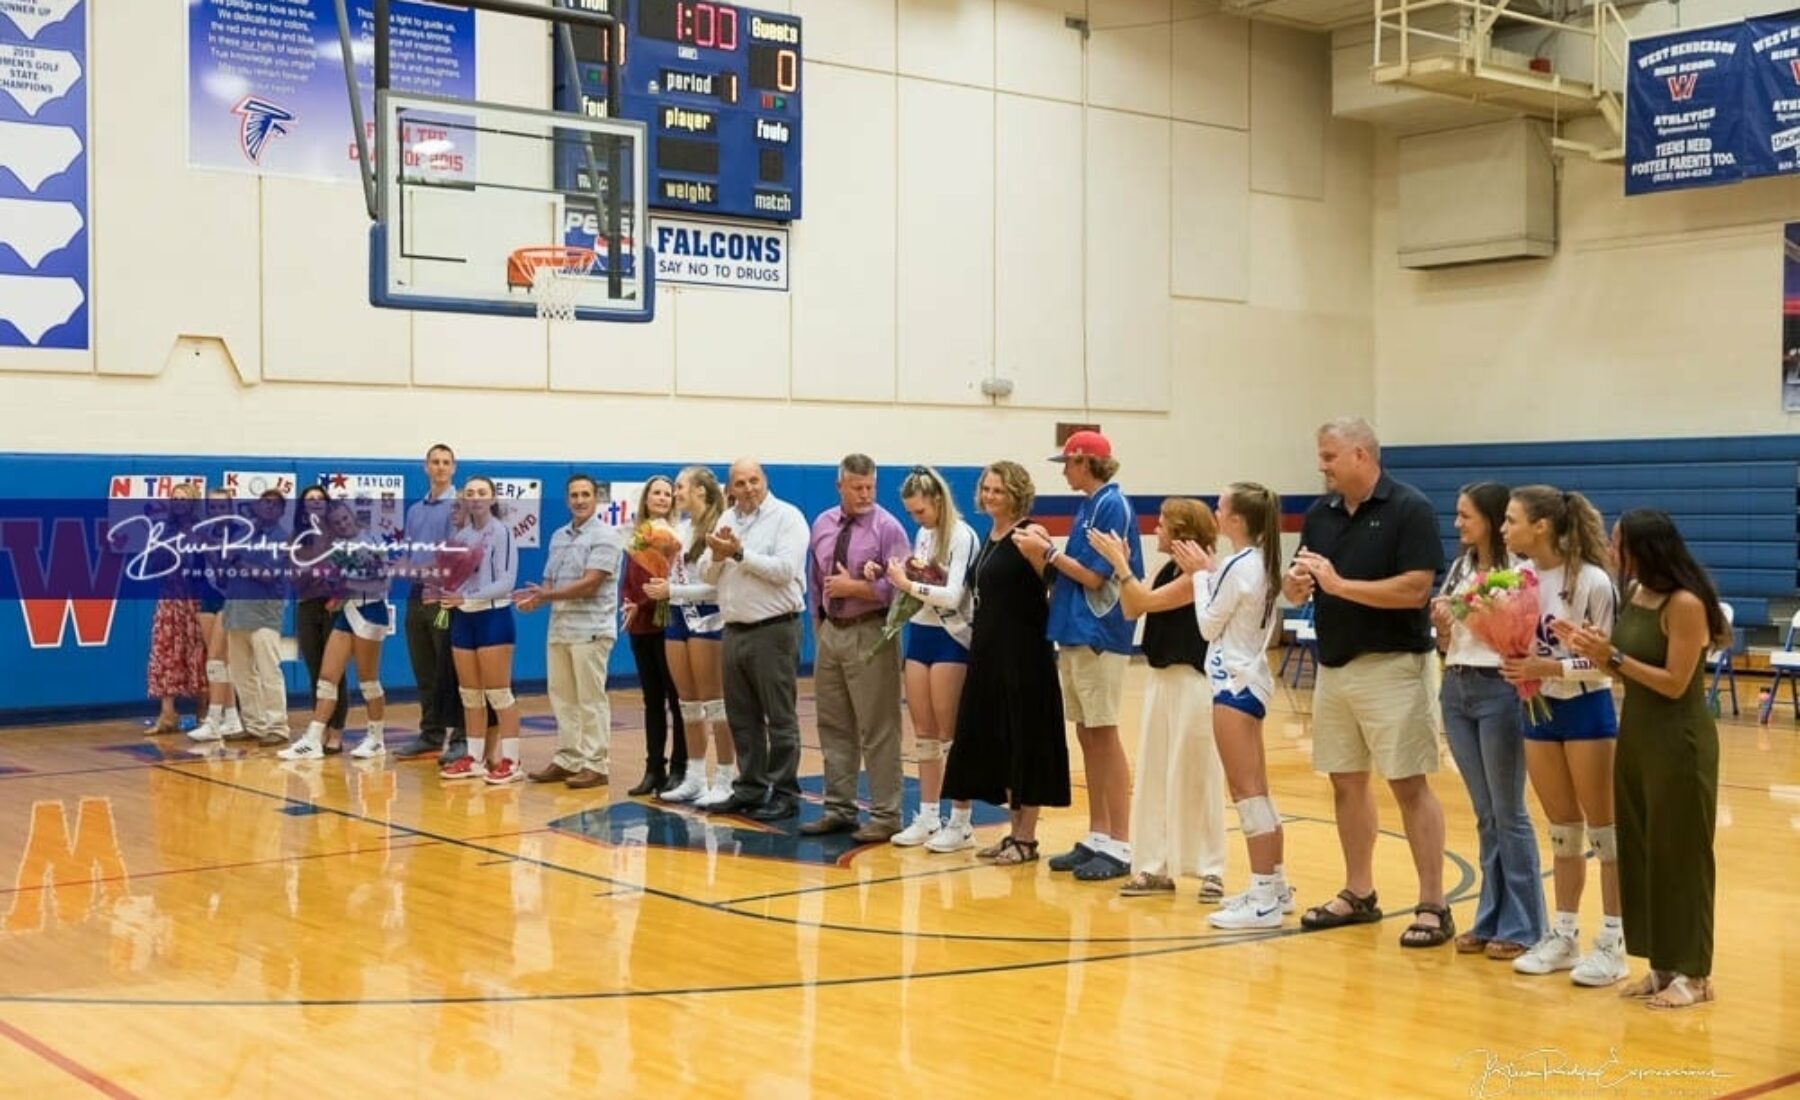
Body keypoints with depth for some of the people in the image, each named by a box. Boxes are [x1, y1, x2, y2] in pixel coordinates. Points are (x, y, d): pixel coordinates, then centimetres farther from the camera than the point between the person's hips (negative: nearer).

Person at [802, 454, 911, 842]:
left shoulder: (887, 528, -9)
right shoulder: (822, 525, 9)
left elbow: (898, 587, -15)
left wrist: (854, 587, -16)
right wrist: (818, 621, 16)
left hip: (870, 634, -6)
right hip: (830, 631, 7)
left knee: (878, 730, -4)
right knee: (834, 726, 13)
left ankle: (885, 816, 3)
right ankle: (839, 808, 24)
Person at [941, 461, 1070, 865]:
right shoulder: (990, 538, 14)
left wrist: (1041, 555, -32)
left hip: (1024, 654, -9)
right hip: (989, 652, 9)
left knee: (1024, 741, -2)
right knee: (995, 742, 12)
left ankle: (1027, 838, 6)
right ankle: (1014, 831, 21)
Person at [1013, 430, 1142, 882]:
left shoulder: (1112, 505, -12)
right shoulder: (1088, 507, 14)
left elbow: (1096, 576, -15)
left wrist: (1048, 551, -9)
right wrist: (1044, 549, 2)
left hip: (1099, 637, -9)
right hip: (1074, 636, 9)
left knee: (1104, 737, -5)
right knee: (1087, 738, 11)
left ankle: (1120, 846, 1)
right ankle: (1097, 837, 19)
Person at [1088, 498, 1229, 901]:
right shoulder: (1169, 570, 10)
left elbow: (1147, 601, -19)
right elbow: (1132, 610, 9)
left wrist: (1118, 561, -15)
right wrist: (1121, 564, 2)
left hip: (1192, 683, -9)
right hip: (1161, 680, 9)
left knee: (1196, 777, -2)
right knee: (1153, 776, 9)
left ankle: (1212, 870, 7)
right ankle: (1156, 867, 15)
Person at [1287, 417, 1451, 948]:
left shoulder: (1409, 509, -10)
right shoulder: (1321, 513, 9)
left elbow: (1415, 589, -18)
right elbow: (1294, 588, 10)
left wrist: (1340, 584, -20)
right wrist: (1296, 581, -14)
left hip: (1391, 666, -7)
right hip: (1333, 666, 7)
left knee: (1409, 785, -4)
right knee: (1346, 783, 12)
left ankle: (1433, 905, 1)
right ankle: (1358, 893, 23)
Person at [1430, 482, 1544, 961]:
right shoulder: (1461, 566, 11)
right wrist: (1442, 625, -5)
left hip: (1498, 690, -7)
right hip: (1455, 689, 7)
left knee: (1508, 813, 2)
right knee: (1484, 814, 14)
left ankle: (1520, 927, 11)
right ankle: (1490, 920, 21)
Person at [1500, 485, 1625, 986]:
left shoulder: (1591, 581, -18)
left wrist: (1547, 668, -24)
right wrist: (1514, 661, -11)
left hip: (1586, 710, -6)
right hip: (1539, 711, 6)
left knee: (1602, 826, 3)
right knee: (1562, 829, 14)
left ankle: (1613, 942, 11)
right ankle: (1564, 935, 23)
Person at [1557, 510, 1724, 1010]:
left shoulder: (1685, 604, -19)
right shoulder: (1634, 594, 5)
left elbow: (1674, 684, -19)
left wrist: (1611, 656, -22)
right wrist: (1590, 648, -7)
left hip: (1679, 744, -8)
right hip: (1636, 735, 8)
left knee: (1679, 854, 0)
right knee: (1640, 850, 11)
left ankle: (1693, 973, 12)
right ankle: (1662, 965, 22)